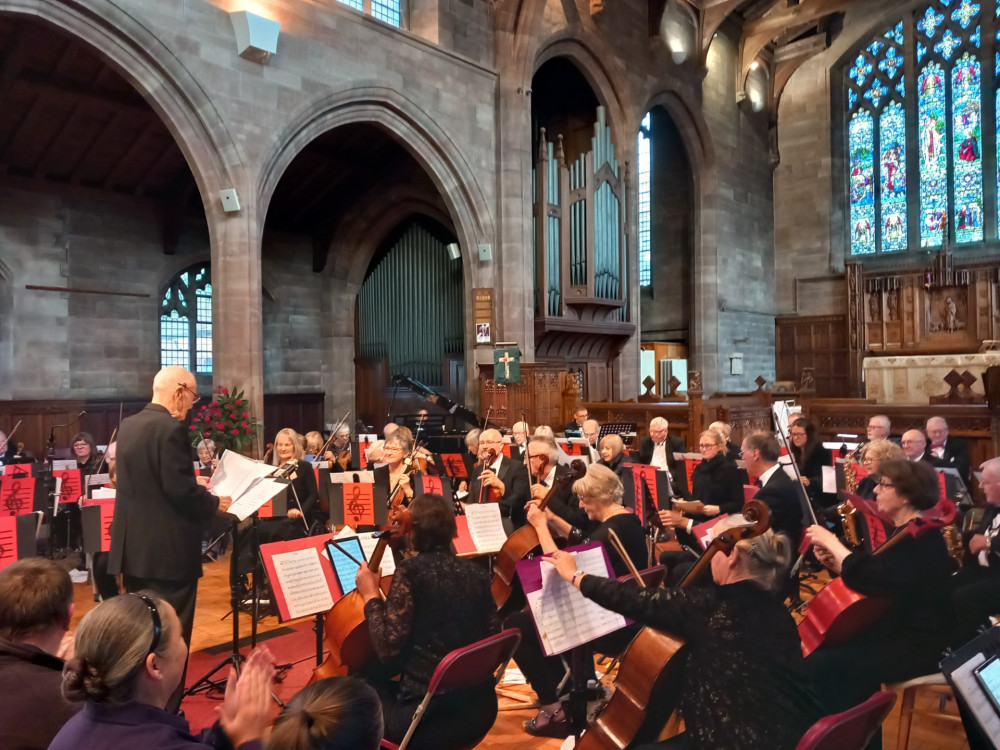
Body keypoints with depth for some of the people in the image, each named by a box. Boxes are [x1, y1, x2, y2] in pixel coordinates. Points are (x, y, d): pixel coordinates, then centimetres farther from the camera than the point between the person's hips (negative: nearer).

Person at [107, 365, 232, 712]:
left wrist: (194, 484, 18)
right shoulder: (170, 429, -19)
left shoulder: (128, 425, 9)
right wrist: (214, 503, -5)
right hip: (168, 552, -9)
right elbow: (181, 492, -22)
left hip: (133, 548, 9)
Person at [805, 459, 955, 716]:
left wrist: (831, 542, -22)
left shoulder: (922, 538, -20)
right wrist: (834, 562, 0)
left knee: (820, 665, -21)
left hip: (917, 647, -10)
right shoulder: (907, 532, 11)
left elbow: (868, 578, -33)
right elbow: (872, 578, 16)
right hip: (896, 633, 10)